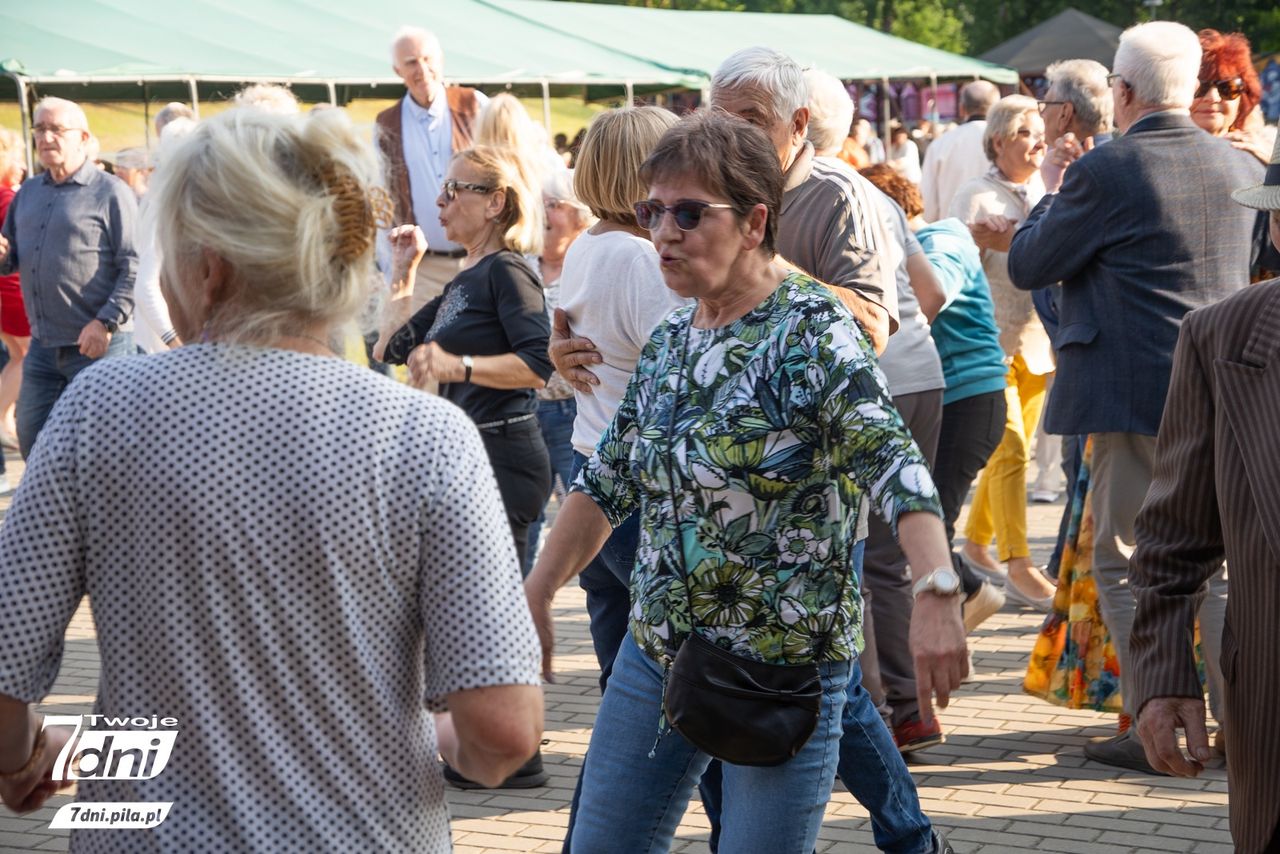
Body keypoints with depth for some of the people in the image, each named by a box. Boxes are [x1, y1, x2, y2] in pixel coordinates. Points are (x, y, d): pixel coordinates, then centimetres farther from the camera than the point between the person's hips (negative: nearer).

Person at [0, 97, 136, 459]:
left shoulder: (110, 193, -7)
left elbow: (134, 266, -12)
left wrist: (107, 323, -20)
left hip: (97, 347, -7)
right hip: (42, 346, 7)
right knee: (32, 440, 12)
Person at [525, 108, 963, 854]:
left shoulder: (812, 330, -14)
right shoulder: (670, 340, 8)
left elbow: (895, 465, -26)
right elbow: (608, 482, 18)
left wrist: (937, 595, -40)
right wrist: (537, 595, 17)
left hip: (786, 666, -7)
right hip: (656, 653, 7)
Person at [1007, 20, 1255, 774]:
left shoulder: (1105, 171, -12)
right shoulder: (1235, 167, 7)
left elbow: (1028, 266, -4)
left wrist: (1051, 198, 13)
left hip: (1134, 394, -5)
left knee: (1125, 563, 5)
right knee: (1218, 563, 12)